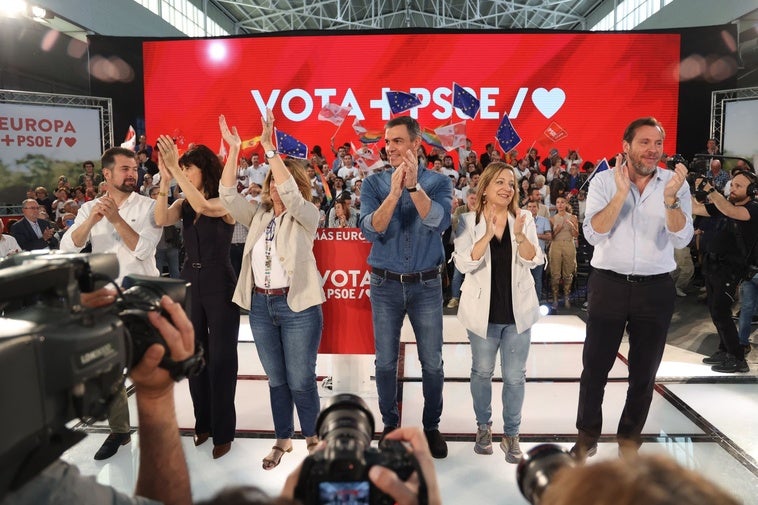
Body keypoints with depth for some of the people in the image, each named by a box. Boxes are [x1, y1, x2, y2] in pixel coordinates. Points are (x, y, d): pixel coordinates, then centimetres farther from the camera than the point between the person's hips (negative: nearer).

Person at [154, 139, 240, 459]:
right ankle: (203, 423, 30)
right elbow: (161, 220, -13)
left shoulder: (225, 202, -9)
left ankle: (223, 431, 14)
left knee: (220, 358, 2)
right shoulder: (183, 203, 6)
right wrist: (165, 180, -19)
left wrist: (175, 169, -27)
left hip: (220, 285, -6)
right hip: (189, 283, 6)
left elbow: (202, 206, -29)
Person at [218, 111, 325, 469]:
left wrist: (268, 146, -25)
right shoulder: (257, 214, 10)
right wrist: (233, 149, -9)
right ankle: (283, 439, 30)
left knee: (300, 380, 3)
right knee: (276, 379, 15)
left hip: (297, 306, -5)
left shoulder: (306, 215, -5)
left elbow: (289, 192, -23)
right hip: (260, 305, 5)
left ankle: (312, 437, 25)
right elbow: (227, 194, 0)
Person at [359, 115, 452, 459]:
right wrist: (395, 191, -25)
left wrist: (414, 185, -30)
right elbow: (371, 229, -15)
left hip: (426, 285, -1)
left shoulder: (438, 182, -2)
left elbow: (439, 221, -20)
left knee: (432, 363, 8)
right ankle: (390, 424, 29)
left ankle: (432, 426, 27)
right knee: (386, 362, 10)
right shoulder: (374, 183, -1)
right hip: (385, 285, 1)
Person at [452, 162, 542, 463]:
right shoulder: (469, 221, -4)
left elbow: (534, 261, -6)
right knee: (482, 372, 13)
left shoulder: (524, 218, 2)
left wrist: (519, 235, -24)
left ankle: (511, 433, 22)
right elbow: (463, 264, -15)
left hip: (518, 310, 1)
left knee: (515, 376, 6)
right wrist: (488, 235, -26)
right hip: (483, 309, -1)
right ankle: (483, 426, 33)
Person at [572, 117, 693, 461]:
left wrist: (670, 199, -26)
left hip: (656, 289, 2)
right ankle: (587, 436, 26)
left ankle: (629, 442, 32)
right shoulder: (604, 180, -5)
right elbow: (593, 235, -16)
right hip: (609, 285, -1)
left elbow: (681, 239, -11)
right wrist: (621, 193, -25)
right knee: (594, 367, 6)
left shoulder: (676, 183, -2)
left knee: (644, 372, 13)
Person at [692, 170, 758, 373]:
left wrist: (711, 190, -32)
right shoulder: (725, 205, 10)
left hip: (730, 270, -7)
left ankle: (738, 360, 0)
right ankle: (725, 351, 27)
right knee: (715, 311, 13)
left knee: (720, 313, -10)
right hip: (712, 265, 7)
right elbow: (696, 209, 11)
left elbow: (730, 211, -30)